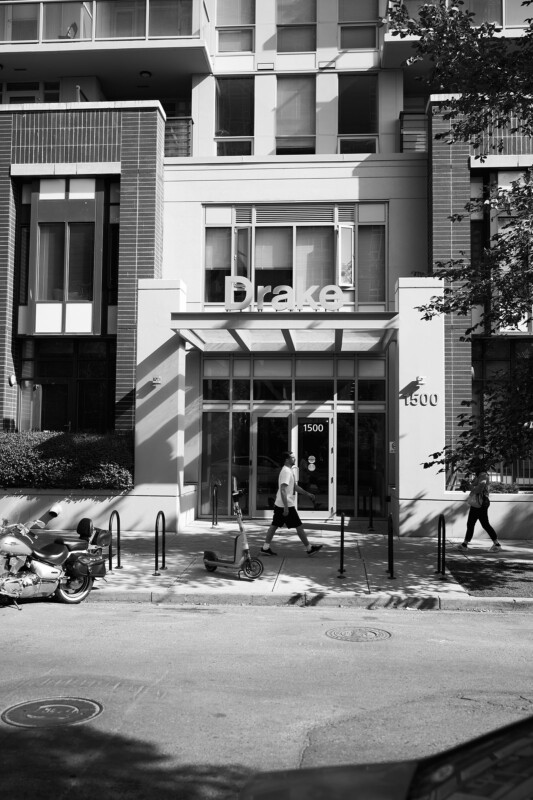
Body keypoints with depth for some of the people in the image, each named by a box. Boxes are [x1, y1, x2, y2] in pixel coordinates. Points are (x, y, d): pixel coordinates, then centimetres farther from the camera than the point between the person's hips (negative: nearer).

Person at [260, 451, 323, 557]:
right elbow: (283, 490, -24)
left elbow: (295, 487, 26)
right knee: (299, 526, 0)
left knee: (274, 525, 9)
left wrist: (308, 494, 26)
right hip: (286, 505, -10)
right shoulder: (286, 471, -18)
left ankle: (265, 548, 10)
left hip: (279, 505, 10)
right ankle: (309, 549, 8)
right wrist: (286, 507, -26)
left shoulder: (289, 471, 14)